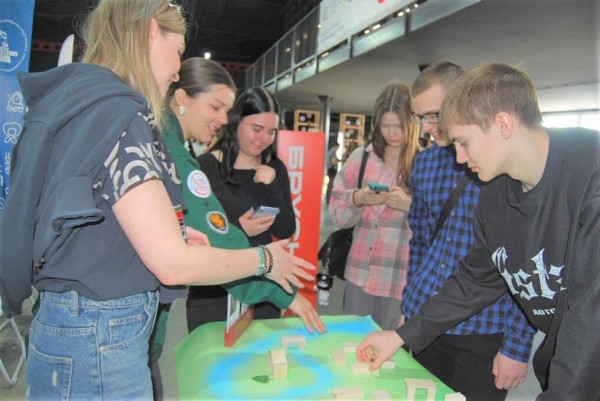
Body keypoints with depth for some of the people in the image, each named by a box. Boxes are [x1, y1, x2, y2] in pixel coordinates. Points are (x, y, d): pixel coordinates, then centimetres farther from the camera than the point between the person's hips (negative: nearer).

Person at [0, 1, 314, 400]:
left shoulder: (75, 103, 8)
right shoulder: (117, 112, -20)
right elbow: (174, 264, -21)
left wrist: (167, 232, 12)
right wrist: (265, 259, -7)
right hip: (99, 342, -9)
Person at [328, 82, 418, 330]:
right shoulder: (361, 157, 4)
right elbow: (337, 214, 6)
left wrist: (409, 205, -20)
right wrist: (358, 199, -12)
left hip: (401, 280, -3)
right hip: (359, 275, 3)